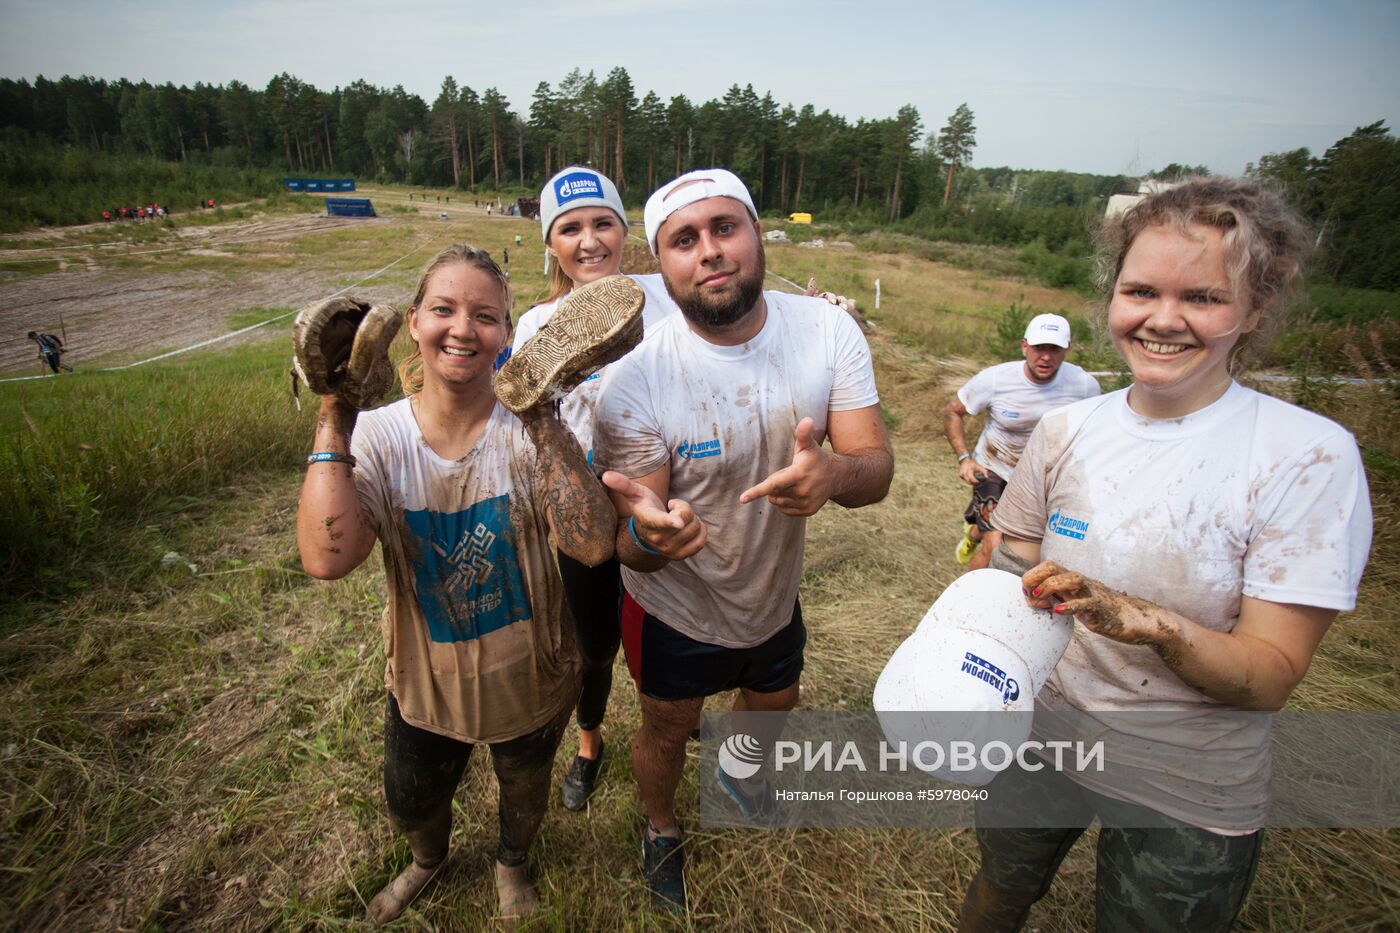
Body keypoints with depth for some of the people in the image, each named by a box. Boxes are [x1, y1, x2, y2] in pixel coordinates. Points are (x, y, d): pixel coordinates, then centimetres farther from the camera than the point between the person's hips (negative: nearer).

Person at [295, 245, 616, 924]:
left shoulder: (528, 431, -21)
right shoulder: (379, 435, -16)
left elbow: (592, 546, -35)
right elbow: (326, 557, -32)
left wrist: (540, 419, -37)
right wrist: (334, 416, -30)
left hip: (528, 678, -1)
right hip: (426, 680, 1)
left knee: (524, 790, 27)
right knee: (410, 804, 27)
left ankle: (511, 861, 63)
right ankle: (427, 860, 65)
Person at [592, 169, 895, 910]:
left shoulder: (829, 332, -18)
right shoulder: (634, 381, -28)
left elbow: (877, 467, -19)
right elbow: (629, 550, -23)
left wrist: (834, 472, -44)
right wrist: (647, 532, -48)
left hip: (775, 594, 4)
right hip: (675, 609, -3)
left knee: (773, 710, 31)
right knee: (667, 731, 22)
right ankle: (661, 828, 57)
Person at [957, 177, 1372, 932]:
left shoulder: (1309, 457, -19)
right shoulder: (1067, 429, -10)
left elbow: (1271, 677, -20)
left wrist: (1149, 622, -38)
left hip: (1190, 798, -2)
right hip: (1041, 735, 3)